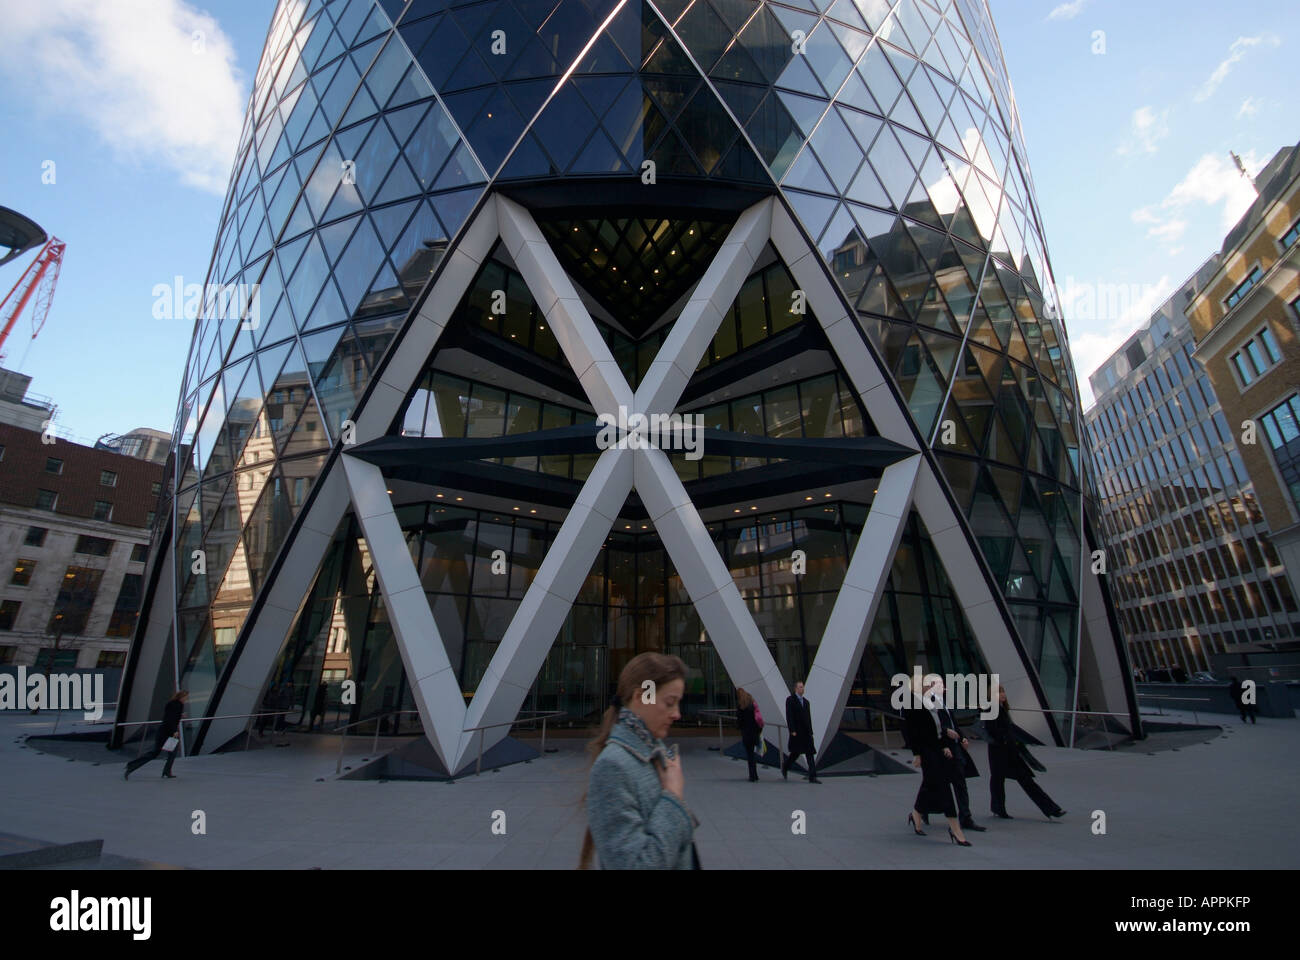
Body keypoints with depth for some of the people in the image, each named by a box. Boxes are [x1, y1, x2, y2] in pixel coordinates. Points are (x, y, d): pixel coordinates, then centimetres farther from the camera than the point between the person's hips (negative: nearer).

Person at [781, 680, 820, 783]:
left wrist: (810, 731, 13)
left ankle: (812, 777, 1)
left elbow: (808, 717, 17)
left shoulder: (806, 701, 16)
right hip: (796, 732, -6)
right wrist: (792, 731, -17)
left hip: (806, 732, 6)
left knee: (810, 753, -1)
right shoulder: (790, 700, -5)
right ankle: (784, 768, 26)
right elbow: (789, 716, -11)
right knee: (795, 752, 2)